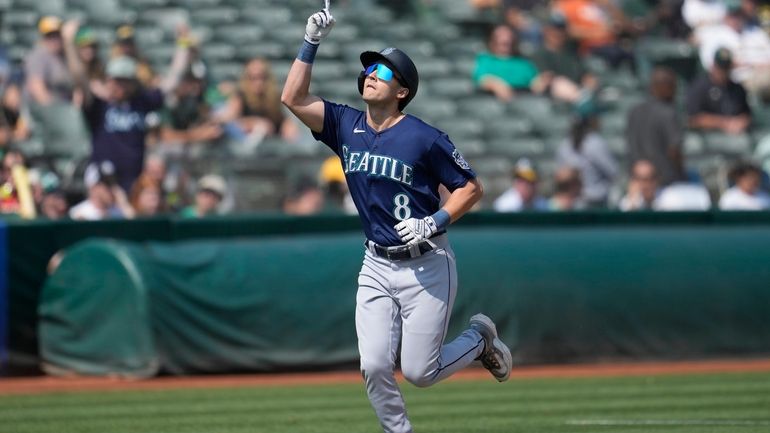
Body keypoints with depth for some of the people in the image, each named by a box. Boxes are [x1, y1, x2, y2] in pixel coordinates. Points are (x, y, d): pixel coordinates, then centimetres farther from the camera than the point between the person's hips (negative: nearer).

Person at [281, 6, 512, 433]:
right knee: (374, 368, -6)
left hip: (426, 267, -5)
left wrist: (434, 222, -20)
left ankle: (480, 337, 25)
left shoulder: (424, 138, -13)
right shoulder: (346, 125, 2)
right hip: (376, 267, 5)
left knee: (419, 372, -3)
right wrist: (311, 43, -10)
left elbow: (471, 188, -7)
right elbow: (293, 98, -4)